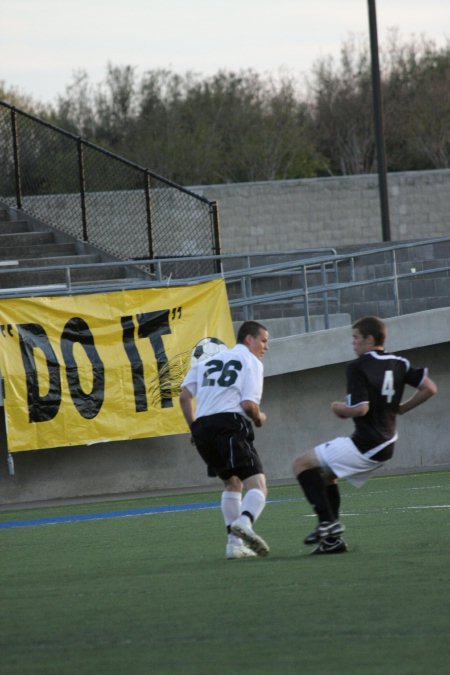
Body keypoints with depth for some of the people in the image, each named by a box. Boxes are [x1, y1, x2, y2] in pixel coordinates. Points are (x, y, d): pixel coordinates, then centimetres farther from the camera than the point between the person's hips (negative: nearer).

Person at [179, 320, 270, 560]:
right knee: (257, 484, -12)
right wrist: (259, 419, 14)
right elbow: (248, 403, -6)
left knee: (232, 484, 25)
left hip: (202, 426, 7)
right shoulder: (251, 362, 7)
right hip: (230, 424, -7)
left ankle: (234, 544, 16)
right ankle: (244, 522, -43)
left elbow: (184, 396, 17)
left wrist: (194, 427, 24)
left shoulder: (210, 360, 26)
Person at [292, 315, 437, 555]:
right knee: (323, 474, 23)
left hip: (364, 444, -9)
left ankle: (328, 521, -13)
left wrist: (339, 408, -1)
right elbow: (429, 388, 5)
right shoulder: (399, 364, 9)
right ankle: (332, 538, 16)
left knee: (301, 464, -1)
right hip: (385, 447, 9)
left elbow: (360, 408, -22)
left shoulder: (358, 367, -13)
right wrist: (400, 409, 14)